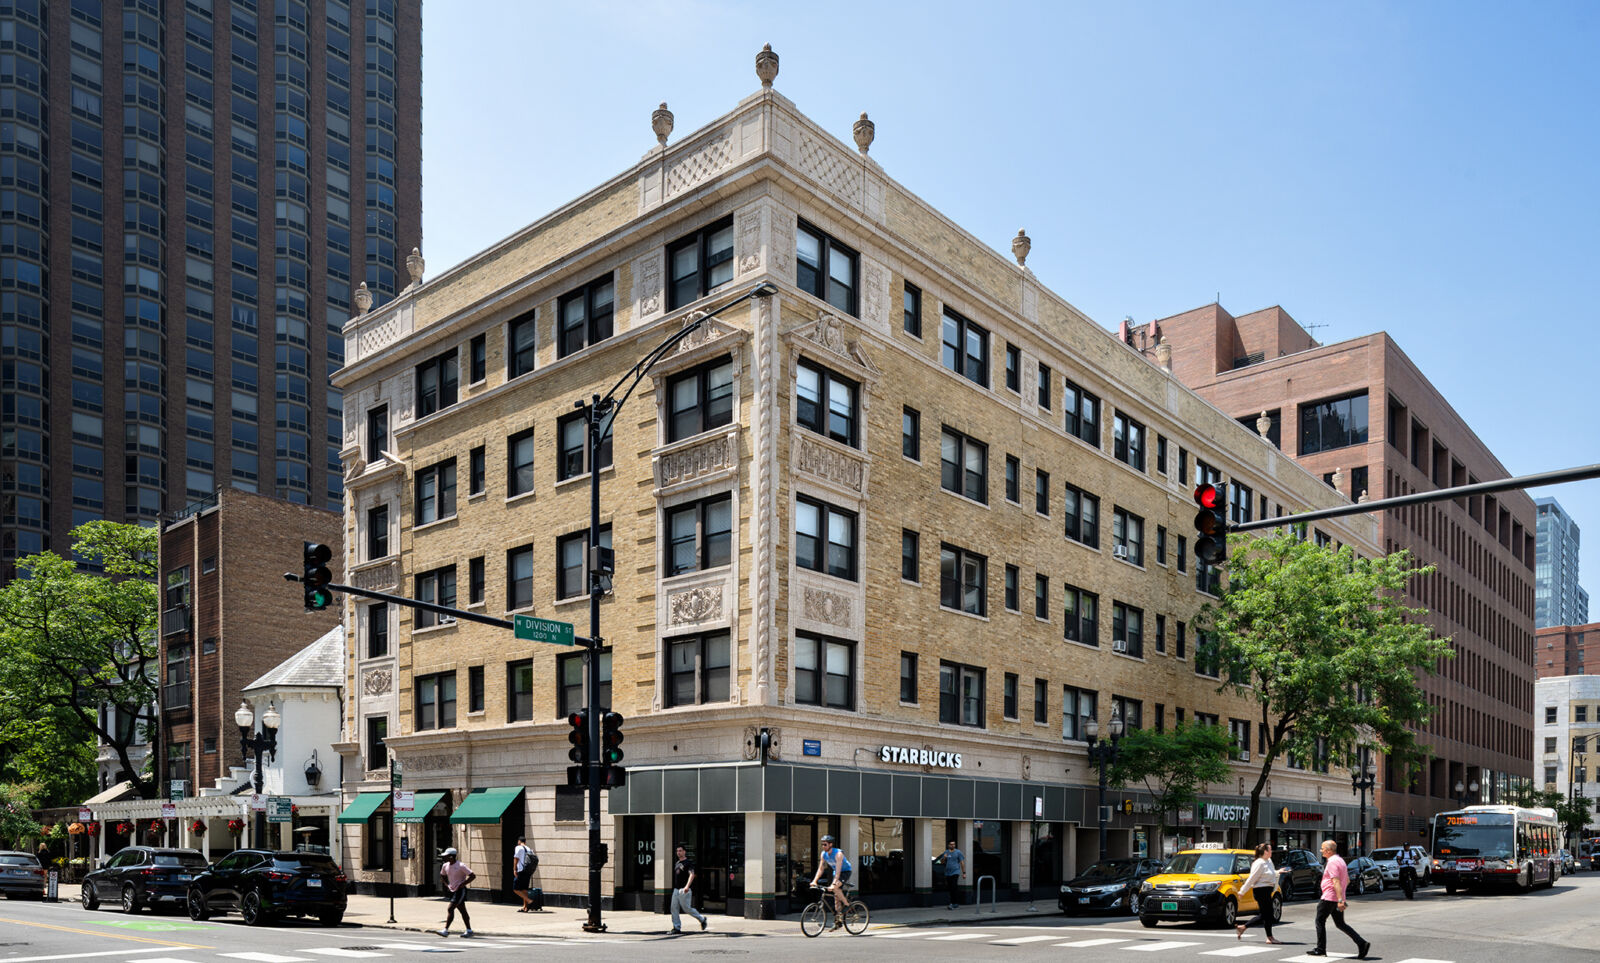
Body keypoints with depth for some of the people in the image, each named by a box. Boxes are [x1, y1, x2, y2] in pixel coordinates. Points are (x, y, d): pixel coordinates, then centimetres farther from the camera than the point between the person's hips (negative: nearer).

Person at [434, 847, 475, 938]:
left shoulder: (461, 866, -18)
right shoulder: (445, 866, 4)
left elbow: (473, 876, -17)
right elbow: (443, 875, 26)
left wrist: (463, 884, -19)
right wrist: (446, 884, 12)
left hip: (460, 891, -8)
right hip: (453, 890, 8)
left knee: (451, 909, -15)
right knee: (463, 911, 11)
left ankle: (446, 930, -14)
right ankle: (469, 930, 18)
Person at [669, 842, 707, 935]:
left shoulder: (688, 862, -8)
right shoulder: (676, 863, 17)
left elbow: (692, 875, -21)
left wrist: (687, 886, -35)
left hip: (684, 890, -8)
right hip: (676, 889, 8)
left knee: (687, 908, -6)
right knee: (674, 908, 0)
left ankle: (702, 919, 13)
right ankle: (677, 928, 4)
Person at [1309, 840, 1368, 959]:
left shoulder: (1332, 862, -17)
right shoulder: (1340, 860, 15)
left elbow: (1336, 882, -25)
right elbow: (1347, 880, 23)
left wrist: (1340, 900, -29)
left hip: (1329, 898, -9)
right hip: (1337, 899, 9)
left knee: (1320, 921, 3)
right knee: (1340, 924, 12)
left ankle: (1320, 949, 7)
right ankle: (1361, 943, -1)